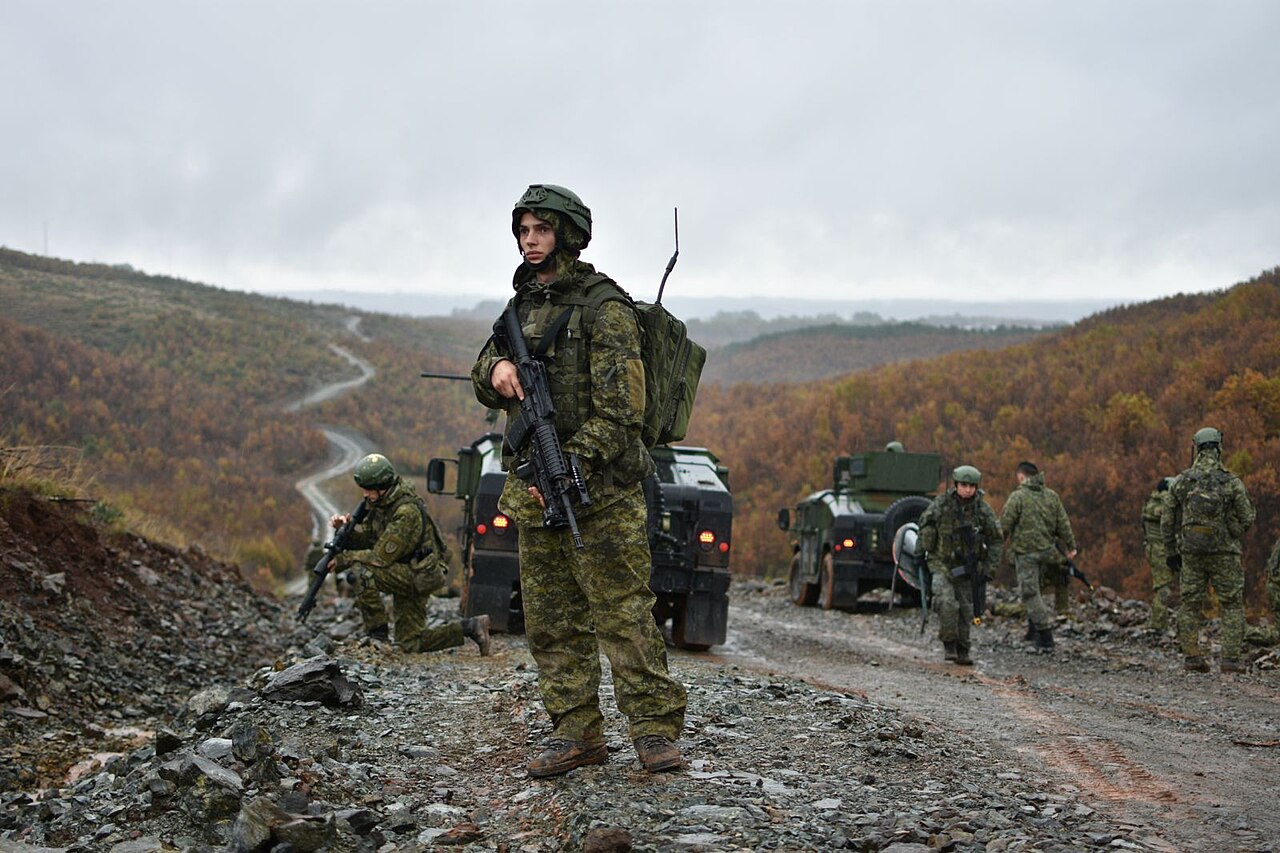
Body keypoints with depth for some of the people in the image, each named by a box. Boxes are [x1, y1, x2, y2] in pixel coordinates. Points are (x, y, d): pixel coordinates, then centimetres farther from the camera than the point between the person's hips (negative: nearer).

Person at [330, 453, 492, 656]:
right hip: (405, 575, 10)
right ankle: (471, 627, 15)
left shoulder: (406, 511, -24)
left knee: (359, 572, -26)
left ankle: (377, 633, -15)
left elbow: (381, 557, -25)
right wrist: (345, 528, -11)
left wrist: (344, 559, -18)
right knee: (411, 643, 10)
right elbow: (364, 538, 9)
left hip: (419, 576, -10)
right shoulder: (380, 502, 4)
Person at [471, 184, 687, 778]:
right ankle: (576, 733, 15)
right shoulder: (521, 305, 16)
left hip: (599, 489, -8)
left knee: (622, 609, -9)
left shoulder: (603, 307, -8)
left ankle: (655, 728, -4)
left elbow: (619, 408, -14)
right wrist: (495, 368, -5)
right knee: (550, 619, 8)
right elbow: (483, 385, 20)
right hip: (534, 489, 8)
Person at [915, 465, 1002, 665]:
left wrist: (990, 567, -2)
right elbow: (925, 523, 6)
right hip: (942, 562, -2)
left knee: (965, 608, 7)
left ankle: (962, 651, 18)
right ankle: (949, 644, -7)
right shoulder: (942, 503, -11)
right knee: (946, 602, -20)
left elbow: (995, 539, 2)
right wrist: (919, 551, 7)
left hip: (966, 565, 2)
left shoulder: (983, 508, -7)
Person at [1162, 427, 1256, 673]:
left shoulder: (1180, 482, -1)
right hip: (1224, 553, -2)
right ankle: (1231, 658, 1)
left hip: (1191, 553, 2)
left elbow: (1167, 521, 4)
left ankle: (1192, 657, 8)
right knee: (1232, 605, 7)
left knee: (1190, 605, 11)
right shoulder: (1231, 482, -8)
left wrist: (1171, 552, 13)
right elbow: (1248, 517, -4)